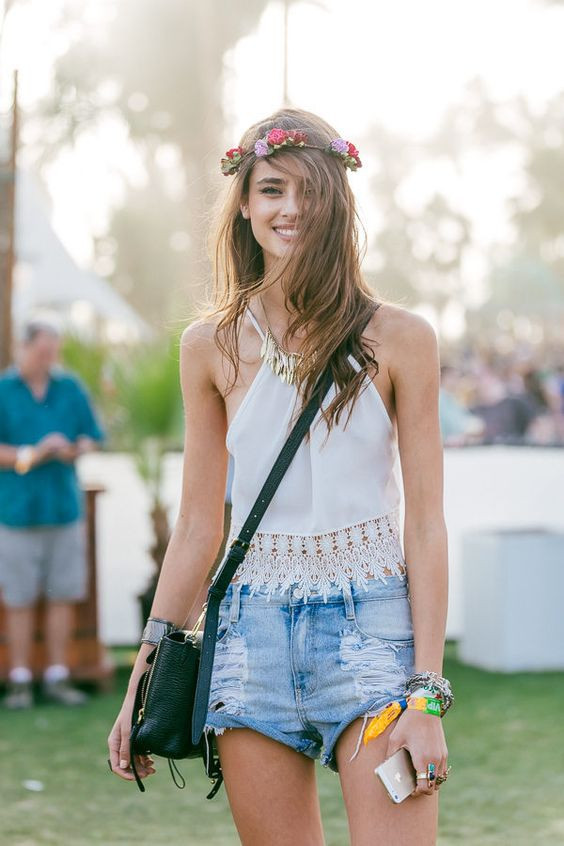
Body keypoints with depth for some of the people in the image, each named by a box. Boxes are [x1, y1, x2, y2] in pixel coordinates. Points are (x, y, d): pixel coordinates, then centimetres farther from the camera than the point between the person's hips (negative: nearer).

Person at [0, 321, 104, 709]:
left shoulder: (70, 388, 9)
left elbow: (90, 437, 12)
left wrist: (75, 450, -9)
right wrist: (32, 455, -18)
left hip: (65, 506, 3)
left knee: (64, 595, 4)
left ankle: (57, 677, 13)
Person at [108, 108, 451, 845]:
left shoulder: (398, 340, -1)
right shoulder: (213, 345, 7)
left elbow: (426, 521, -1)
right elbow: (198, 526, 11)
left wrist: (427, 692, -8)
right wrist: (141, 681, 10)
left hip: (372, 626, -2)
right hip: (255, 635, 3)